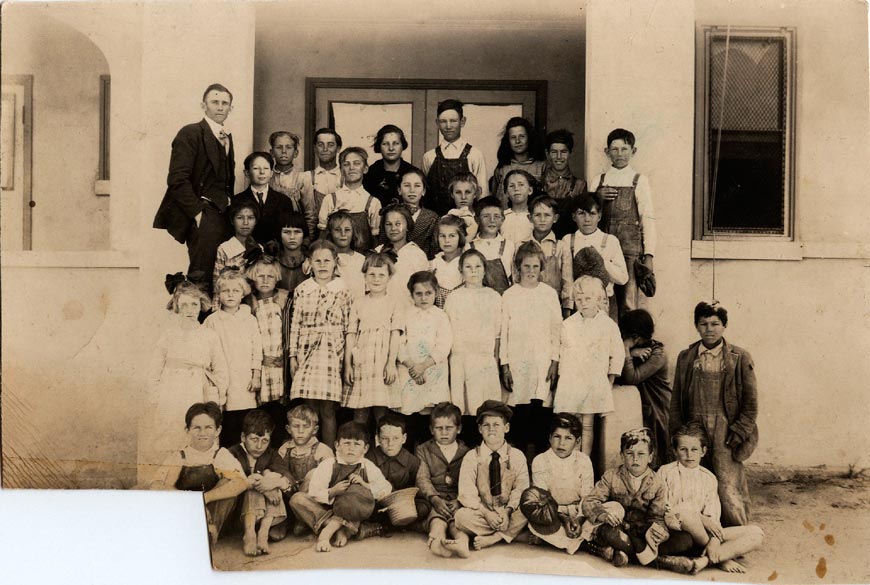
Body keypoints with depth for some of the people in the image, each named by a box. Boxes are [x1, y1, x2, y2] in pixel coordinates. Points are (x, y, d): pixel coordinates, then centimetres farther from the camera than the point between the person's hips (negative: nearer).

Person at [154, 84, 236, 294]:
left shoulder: (227, 137, 19)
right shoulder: (190, 133, -3)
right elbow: (177, 179, -11)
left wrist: (230, 209, 6)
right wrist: (197, 212, -16)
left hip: (220, 213, 6)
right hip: (201, 211, -6)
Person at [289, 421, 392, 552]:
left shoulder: (368, 467, 2)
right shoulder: (328, 465, -3)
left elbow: (386, 489, -2)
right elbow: (313, 494, -8)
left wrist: (364, 485, -17)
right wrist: (333, 491, -25)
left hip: (354, 513, -1)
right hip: (327, 509, 1)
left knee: (357, 491, -31)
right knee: (297, 499, -23)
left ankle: (327, 532, -27)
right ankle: (340, 529, -31)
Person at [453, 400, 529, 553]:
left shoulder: (517, 456, 4)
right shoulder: (471, 457, 2)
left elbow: (521, 489, -2)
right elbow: (467, 493, -5)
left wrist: (508, 511, -20)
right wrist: (486, 512, -19)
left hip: (509, 512, 1)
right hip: (481, 511, -1)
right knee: (461, 515, -30)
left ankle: (490, 538, -23)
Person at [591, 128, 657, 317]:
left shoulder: (639, 181, 4)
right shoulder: (599, 181, 13)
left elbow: (648, 219, 0)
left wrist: (649, 255, -8)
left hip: (631, 250, -3)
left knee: (630, 304, -10)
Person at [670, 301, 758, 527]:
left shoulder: (740, 358, 1)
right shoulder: (686, 358, 9)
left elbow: (751, 403, 2)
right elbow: (676, 400, 11)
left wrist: (739, 433, -6)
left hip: (726, 434, -3)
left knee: (729, 490, -8)